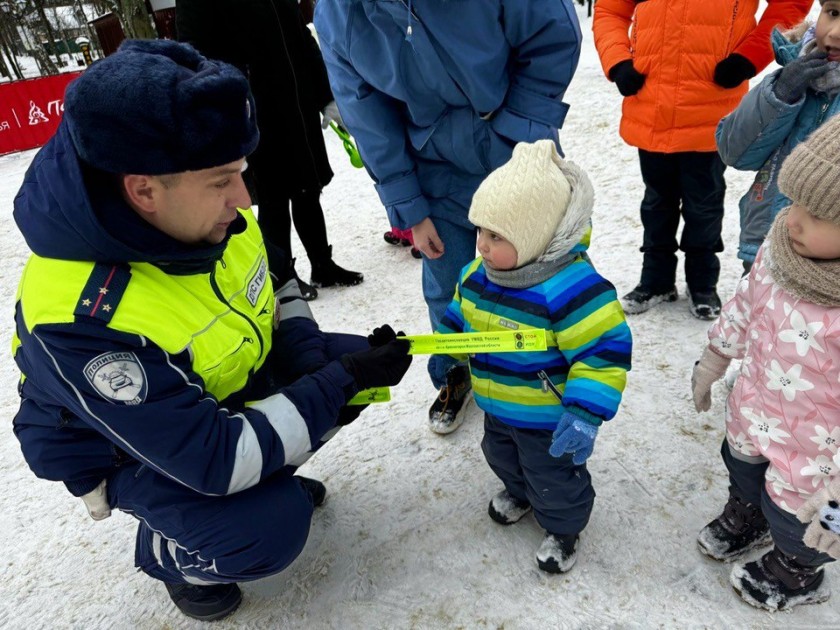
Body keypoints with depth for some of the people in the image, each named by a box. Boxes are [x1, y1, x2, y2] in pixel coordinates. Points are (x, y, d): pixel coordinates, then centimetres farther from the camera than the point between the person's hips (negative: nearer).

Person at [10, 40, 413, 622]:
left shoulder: (204, 214, -18)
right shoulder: (79, 319, -39)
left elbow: (276, 279, 2)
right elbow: (216, 460, -35)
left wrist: (312, 358, -14)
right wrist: (337, 383, -32)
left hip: (231, 383, 7)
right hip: (128, 446, -6)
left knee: (355, 359, -5)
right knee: (271, 528, -27)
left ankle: (264, 476, 16)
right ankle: (169, 555, 8)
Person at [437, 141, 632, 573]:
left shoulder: (570, 287, -35)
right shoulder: (480, 273, -10)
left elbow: (605, 351, -32)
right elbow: (460, 315, 11)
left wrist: (584, 414, -35)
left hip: (548, 420, -7)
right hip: (497, 408, 7)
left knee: (554, 479, 17)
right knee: (502, 457, 32)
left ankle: (562, 528, 46)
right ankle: (519, 491, 63)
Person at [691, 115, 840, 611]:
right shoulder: (786, 244, -19)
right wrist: (713, 362, 13)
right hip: (753, 414, 5)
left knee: (792, 519, 23)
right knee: (741, 470, 33)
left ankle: (797, 577, 57)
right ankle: (744, 520, 67)